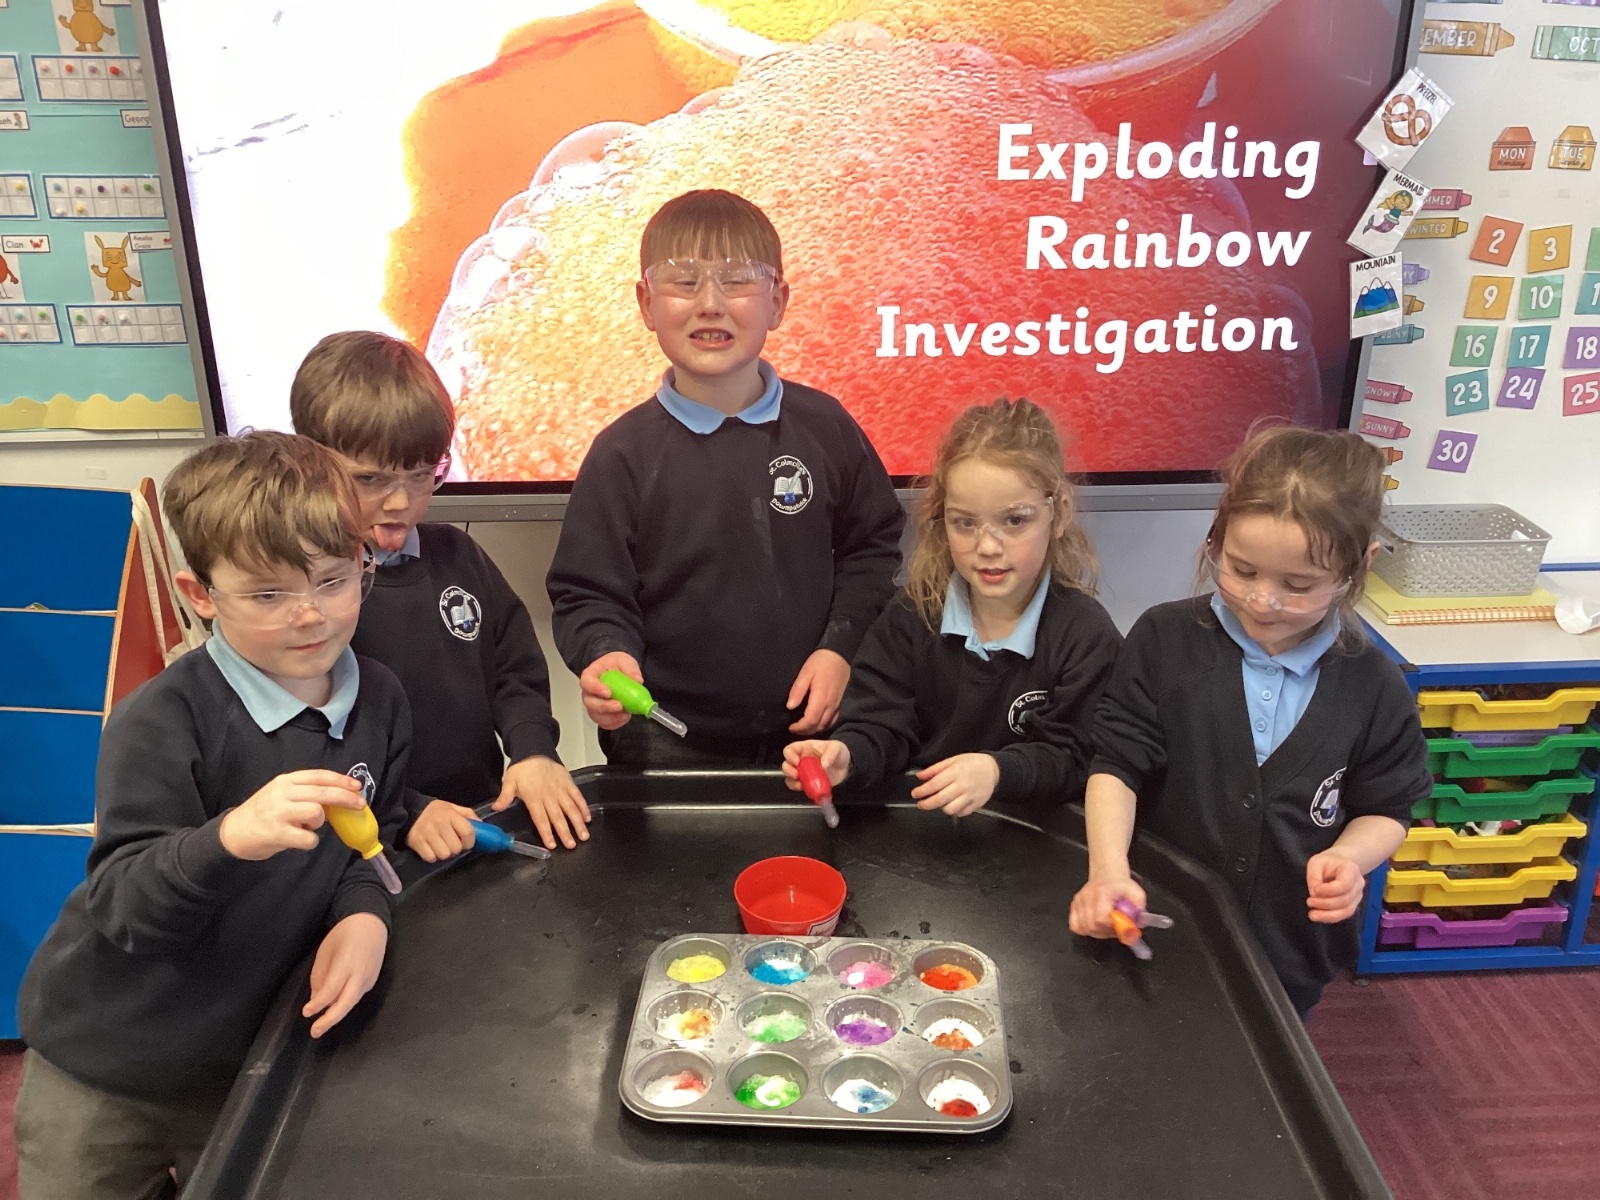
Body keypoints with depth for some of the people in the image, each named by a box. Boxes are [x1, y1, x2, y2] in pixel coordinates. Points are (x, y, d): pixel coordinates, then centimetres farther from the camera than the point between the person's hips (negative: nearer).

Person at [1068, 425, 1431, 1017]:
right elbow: (1117, 764, -12)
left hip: (1290, 951, 1)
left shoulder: (1372, 686, -10)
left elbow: (1385, 808, 3)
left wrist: (1349, 856, -19)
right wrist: (1109, 871, -27)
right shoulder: (1166, 639, -14)